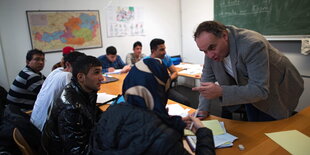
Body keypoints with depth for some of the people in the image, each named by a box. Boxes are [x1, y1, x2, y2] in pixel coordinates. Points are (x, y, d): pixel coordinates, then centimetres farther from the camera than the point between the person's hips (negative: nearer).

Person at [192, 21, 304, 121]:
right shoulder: (212, 44, -17)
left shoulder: (252, 44, -36)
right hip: (249, 90, 5)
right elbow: (207, 77, -8)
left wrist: (221, 91, -46)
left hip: (277, 90, -5)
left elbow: (260, 90, -38)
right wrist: (203, 110, -14)